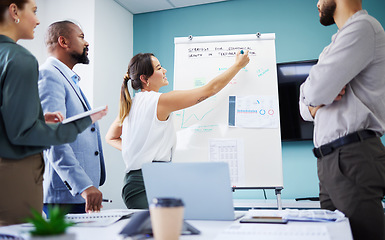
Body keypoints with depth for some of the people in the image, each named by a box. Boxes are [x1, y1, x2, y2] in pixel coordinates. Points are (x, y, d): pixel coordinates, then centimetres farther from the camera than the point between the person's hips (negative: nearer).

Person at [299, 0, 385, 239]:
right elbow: (305, 108, 22)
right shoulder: (333, 47, 23)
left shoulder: (362, 27, -7)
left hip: (352, 157, -9)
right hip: (330, 159, 9)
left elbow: (314, 91, -17)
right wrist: (316, 103, -1)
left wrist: (316, 96, 6)